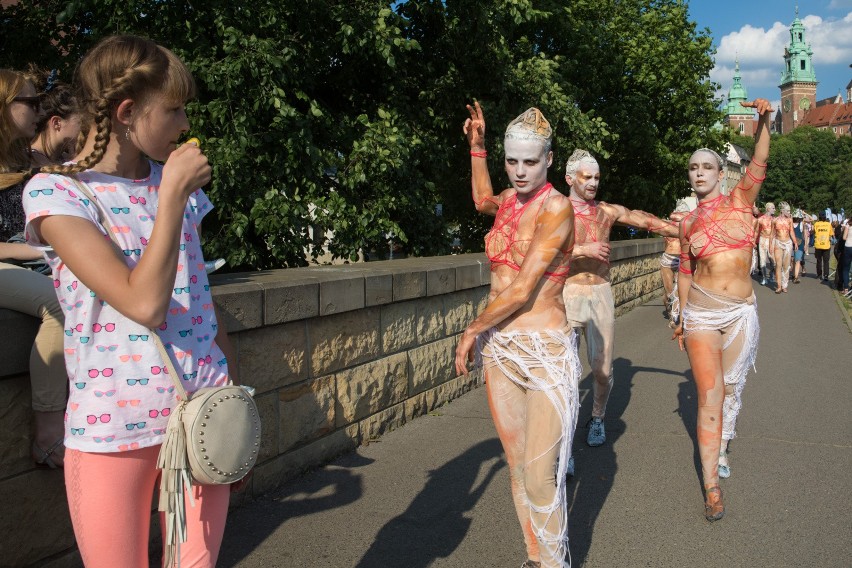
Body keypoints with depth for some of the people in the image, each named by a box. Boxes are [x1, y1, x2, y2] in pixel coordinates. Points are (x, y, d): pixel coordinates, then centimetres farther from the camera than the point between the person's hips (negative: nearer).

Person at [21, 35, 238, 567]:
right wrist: (173, 194, -17)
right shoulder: (54, 191, -10)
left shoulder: (175, 180, 8)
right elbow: (145, 304, -22)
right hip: (116, 425, -4)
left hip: (205, 412, 5)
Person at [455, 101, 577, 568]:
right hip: (499, 348, 7)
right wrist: (476, 146, 28)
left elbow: (522, 290, -16)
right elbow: (482, 201, 36)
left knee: (541, 478, -8)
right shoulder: (509, 199, 9)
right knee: (517, 467, 11)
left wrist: (472, 329, -5)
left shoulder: (557, 207, -11)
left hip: (545, 351, -6)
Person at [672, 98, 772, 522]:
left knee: (731, 388, 14)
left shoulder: (739, 201, 1)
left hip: (742, 313, 0)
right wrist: (681, 316, 14)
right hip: (701, 315, 0)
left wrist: (763, 121, -30)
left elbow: (759, 163, -16)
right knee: (709, 397, -4)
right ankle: (711, 485, 1)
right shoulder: (688, 222, 6)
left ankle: (721, 448, 39)